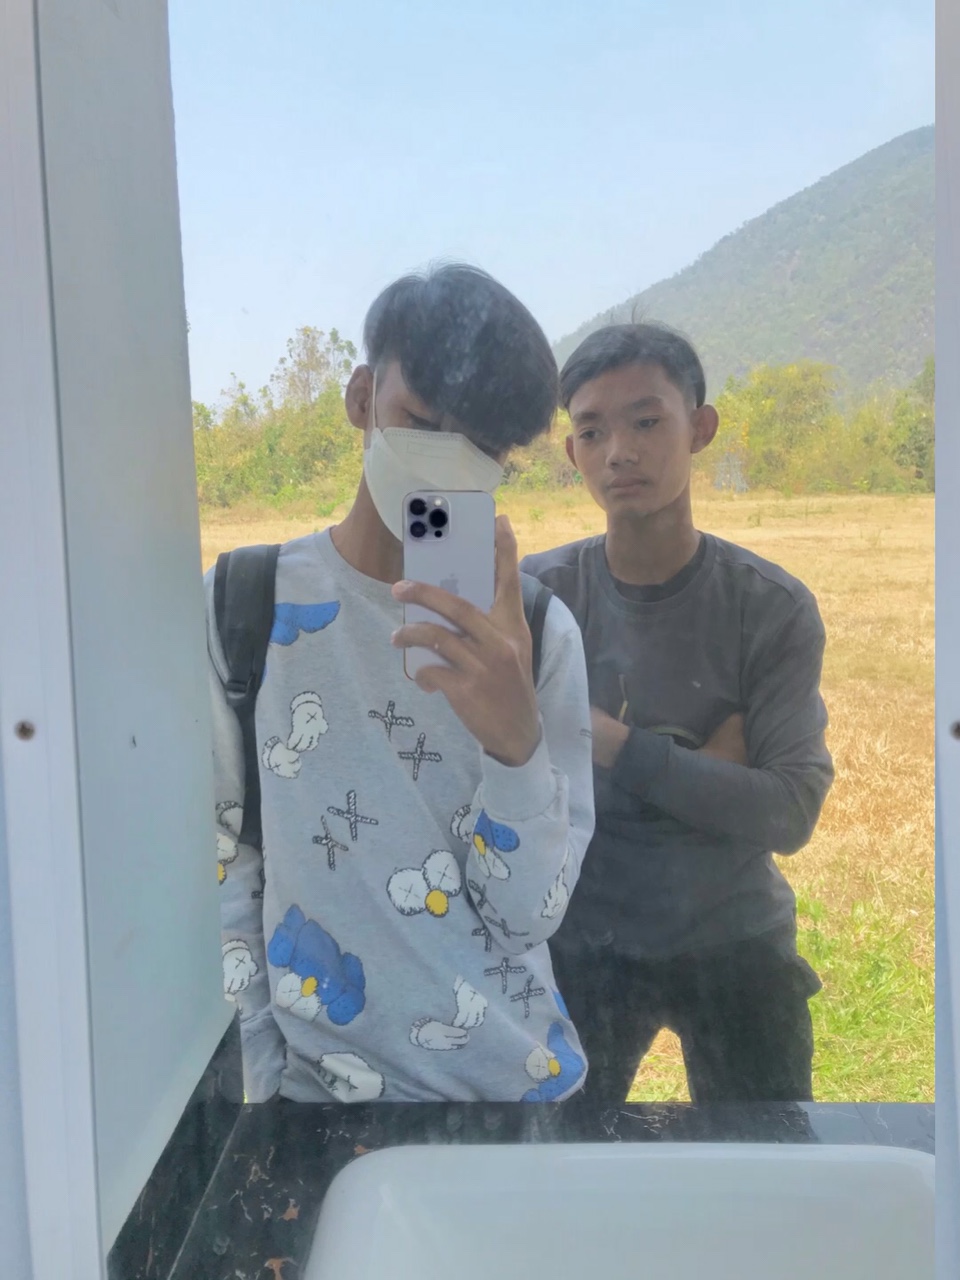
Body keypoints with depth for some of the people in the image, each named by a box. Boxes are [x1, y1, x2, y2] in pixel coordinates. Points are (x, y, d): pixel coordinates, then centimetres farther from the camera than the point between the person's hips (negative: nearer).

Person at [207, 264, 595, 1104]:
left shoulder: (536, 629, -8)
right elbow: (221, 877, -4)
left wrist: (515, 738, -27)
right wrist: (266, 1083, -5)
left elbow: (528, 916, -11)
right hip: (313, 1091, -1)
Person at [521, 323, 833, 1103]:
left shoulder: (775, 609, -12)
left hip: (736, 944, 1)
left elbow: (791, 811, -16)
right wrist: (705, 764, -20)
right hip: (582, 944, 0)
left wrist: (618, 746, -26)